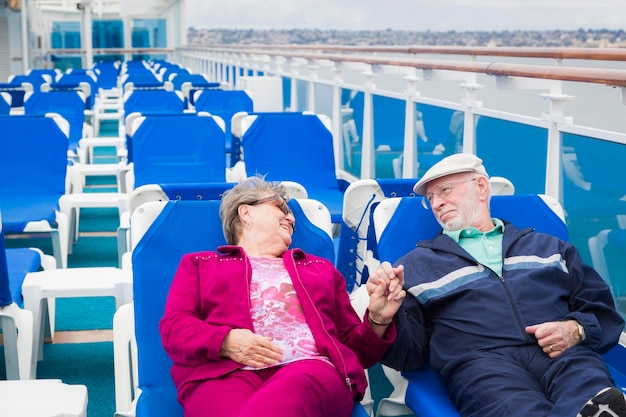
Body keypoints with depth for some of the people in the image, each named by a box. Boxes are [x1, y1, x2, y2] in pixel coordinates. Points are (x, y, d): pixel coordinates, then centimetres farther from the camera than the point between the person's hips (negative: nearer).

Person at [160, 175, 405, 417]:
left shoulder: (321, 268, 34)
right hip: (226, 372, -1)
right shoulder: (199, 263, 27)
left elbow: (353, 346, 28)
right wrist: (225, 341, -10)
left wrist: (377, 321, 6)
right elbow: (174, 327, 10)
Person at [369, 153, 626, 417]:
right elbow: (408, 351, 14)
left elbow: (601, 307, 24)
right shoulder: (417, 264, 24)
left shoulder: (548, 247, 30)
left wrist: (576, 330, 0)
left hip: (563, 355, 2)